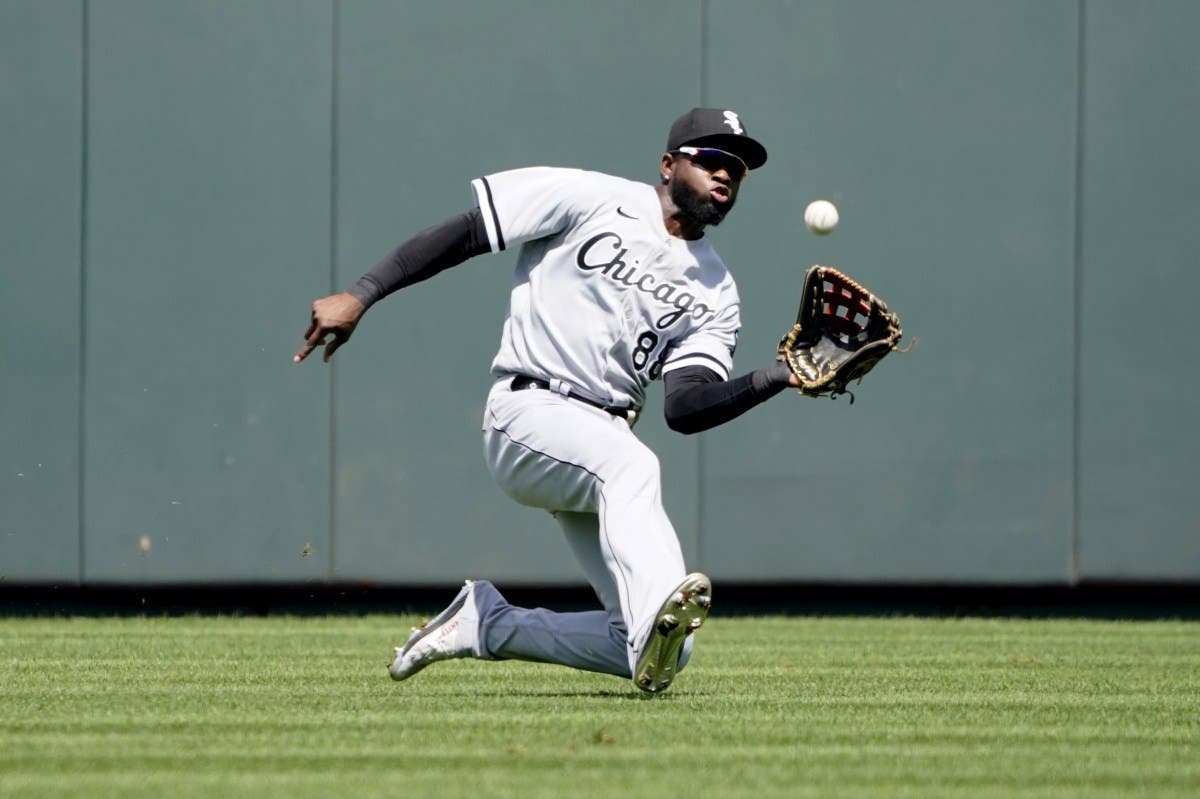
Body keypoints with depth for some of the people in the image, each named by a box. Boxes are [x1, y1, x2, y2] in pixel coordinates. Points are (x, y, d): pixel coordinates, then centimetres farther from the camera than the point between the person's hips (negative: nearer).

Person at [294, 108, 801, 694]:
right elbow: (463, 233, -2)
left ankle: (489, 624, 9)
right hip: (528, 413, -6)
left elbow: (684, 409, -1)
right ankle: (656, 617, -58)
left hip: (606, 440, 6)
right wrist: (361, 295, -12)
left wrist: (779, 378, -16)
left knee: (665, 655, -9)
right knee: (632, 465, -39)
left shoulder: (714, 292, 13)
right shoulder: (593, 199, 1)